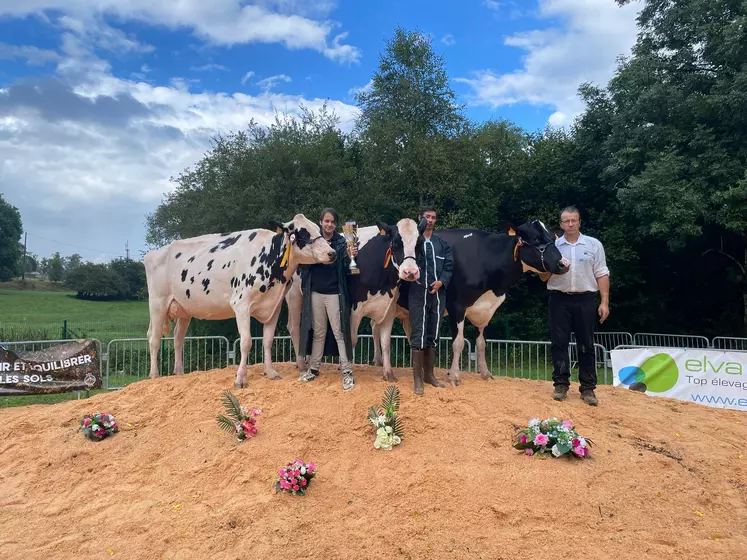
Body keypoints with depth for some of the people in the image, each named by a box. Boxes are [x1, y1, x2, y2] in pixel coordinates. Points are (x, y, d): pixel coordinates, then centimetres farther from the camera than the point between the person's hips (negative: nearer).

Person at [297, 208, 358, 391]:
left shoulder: (341, 242, -1)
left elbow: (345, 268, -11)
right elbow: (304, 266, 7)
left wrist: (350, 257, -29)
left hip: (334, 294, -3)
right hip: (315, 293, 3)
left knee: (339, 332, 0)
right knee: (318, 332, 15)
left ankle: (347, 372, 5)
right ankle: (313, 369, 26)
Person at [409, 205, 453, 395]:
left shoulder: (443, 244, 12)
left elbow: (449, 266, 7)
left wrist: (441, 281, -12)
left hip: (438, 294, 5)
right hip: (418, 293, -4)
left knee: (433, 335, 13)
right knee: (418, 335, -4)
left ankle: (429, 374, 27)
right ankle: (417, 379, 5)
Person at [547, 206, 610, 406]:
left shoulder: (594, 245, 5)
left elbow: (602, 275, 3)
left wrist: (604, 302, -4)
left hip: (585, 300, 0)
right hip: (559, 300, 1)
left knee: (586, 345, 4)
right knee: (559, 343, 2)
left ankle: (588, 388, 10)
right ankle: (561, 385, 11)